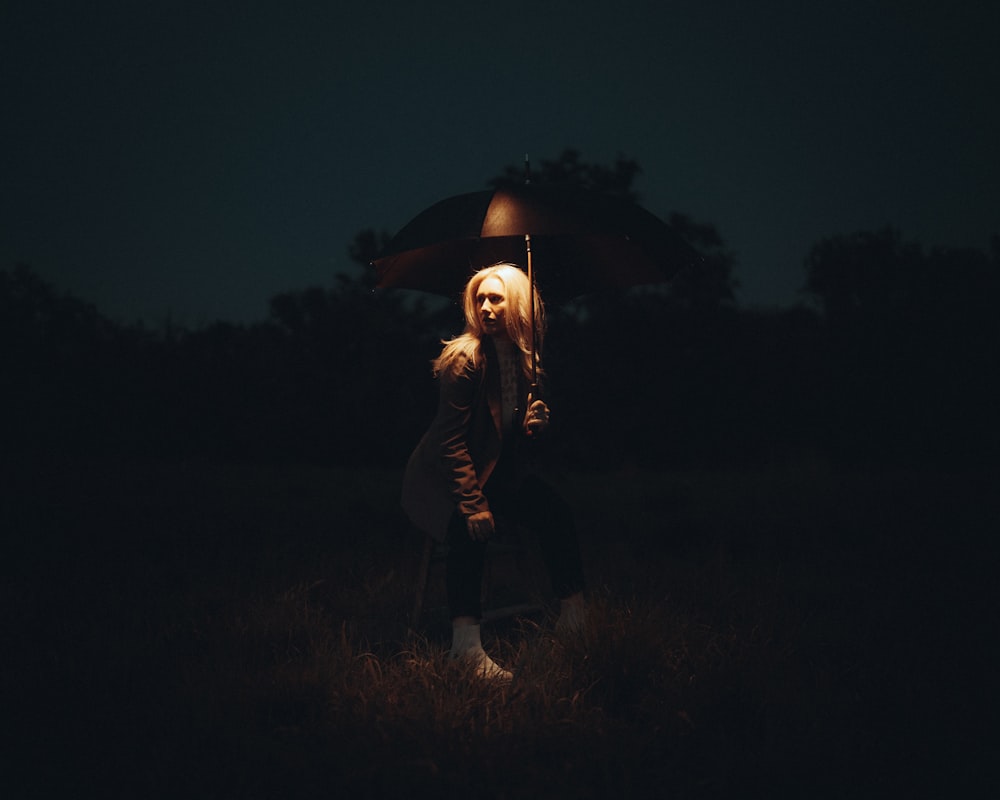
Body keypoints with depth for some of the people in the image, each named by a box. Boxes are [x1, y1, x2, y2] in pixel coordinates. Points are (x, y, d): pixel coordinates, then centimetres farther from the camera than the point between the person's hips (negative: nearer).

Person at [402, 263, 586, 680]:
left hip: (499, 469, 7)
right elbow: (451, 439, -22)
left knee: (555, 513, -14)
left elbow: (519, 436, 13)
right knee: (469, 530, -34)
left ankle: (574, 615, -2)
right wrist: (473, 503, -27)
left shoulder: (523, 357, 2)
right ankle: (467, 645, -36)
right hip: (446, 474, -6)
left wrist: (536, 422, -13)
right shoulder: (464, 357, -19)